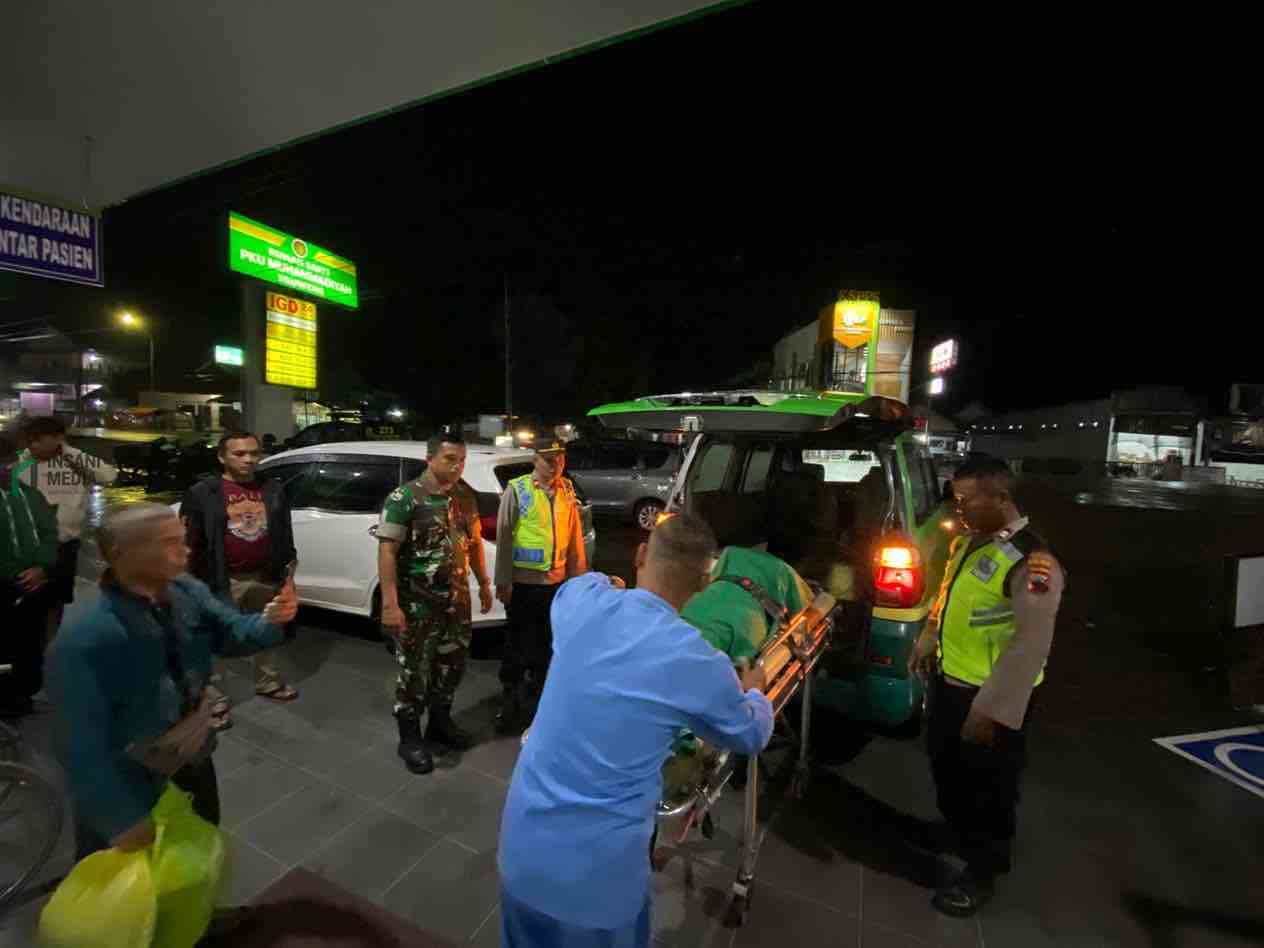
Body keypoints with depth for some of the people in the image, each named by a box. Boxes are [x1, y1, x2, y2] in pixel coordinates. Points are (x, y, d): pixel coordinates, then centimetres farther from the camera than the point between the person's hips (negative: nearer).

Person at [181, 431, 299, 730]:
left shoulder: (273, 490, 5)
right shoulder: (202, 493, -6)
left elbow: (285, 533, 10)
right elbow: (189, 539, -5)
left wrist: (288, 571, 9)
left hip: (266, 577, 4)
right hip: (224, 581, -4)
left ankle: (269, 683, 38)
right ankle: (215, 701, 19)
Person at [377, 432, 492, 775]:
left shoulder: (467, 496, 3)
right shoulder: (405, 498, -15)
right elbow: (387, 551, -17)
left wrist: (484, 584, 14)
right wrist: (390, 604, -21)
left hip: (457, 597, 6)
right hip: (418, 603, -6)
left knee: (452, 665, 19)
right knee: (414, 670, 9)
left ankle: (440, 724, 40)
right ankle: (410, 738, 29)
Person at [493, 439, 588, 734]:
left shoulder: (567, 491, 4)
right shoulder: (517, 489, -9)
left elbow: (575, 537, 7)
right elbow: (503, 537, -9)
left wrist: (578, 576, 7)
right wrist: (503, 580, -10)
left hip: (557, 582, 4)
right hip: (523, 582, -4)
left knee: (545, 642, 17)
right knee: (517, 642, 11)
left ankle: (535, 696, 37)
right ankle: (511, 701, 30)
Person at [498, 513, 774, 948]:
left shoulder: (583, 599, -13)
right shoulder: (697, 661, -21)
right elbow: (751, 736, 1)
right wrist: (754, 691, 21)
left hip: (523, 837, 3)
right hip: (596, 863, -3)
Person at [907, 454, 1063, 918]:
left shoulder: (1032, 563, -26)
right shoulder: (969, 540, 0)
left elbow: (1030, 648, -25)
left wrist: (989, 711, -21)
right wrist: (928, 638, 18)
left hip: (990, 694, -8)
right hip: (948, 679, 8)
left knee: (988, 784, 15)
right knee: (946, 764, 27)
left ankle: (982, 870, 38)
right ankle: (956, 830, 54)